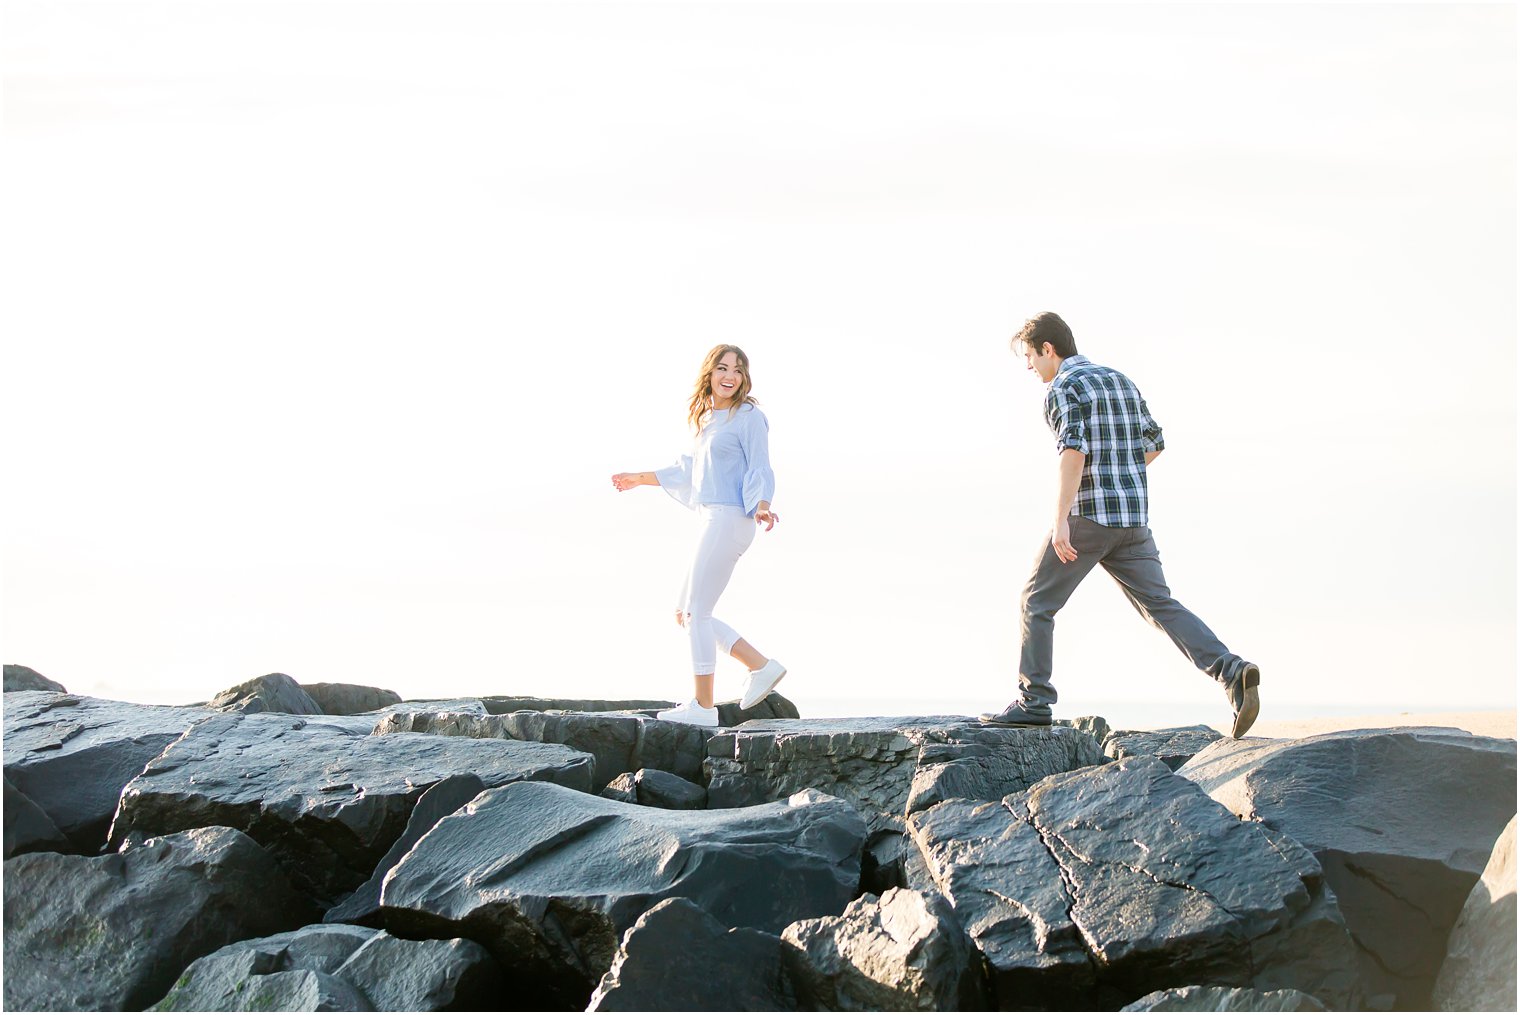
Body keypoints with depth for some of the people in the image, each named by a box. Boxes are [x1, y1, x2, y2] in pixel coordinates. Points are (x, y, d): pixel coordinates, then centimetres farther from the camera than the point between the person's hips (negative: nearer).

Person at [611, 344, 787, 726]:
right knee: (686, 613, 8)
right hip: (710, 520, 9)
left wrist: (762, 506, -30)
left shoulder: (748, 416, -5)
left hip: (729, 519, -9)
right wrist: (640, 478, 39)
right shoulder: (709, 418, 19)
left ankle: (703, 706, -4)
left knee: (696, 611, -8)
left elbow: (760, 471, -11)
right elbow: (689, 471, 30)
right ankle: (761, 666, 9)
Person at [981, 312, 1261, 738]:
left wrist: (1060, 519, -25)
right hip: (1134, 518, 7)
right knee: (1160, 605, 3)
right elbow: (1154, 443, 24)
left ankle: (1034, 702, 5)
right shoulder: (1121, 380, 18)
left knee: (1037, 602, 6)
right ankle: (1231, 671, -15)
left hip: (1089, 516, -7)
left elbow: (1073, 449, -21)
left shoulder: (1063, 388, -7)